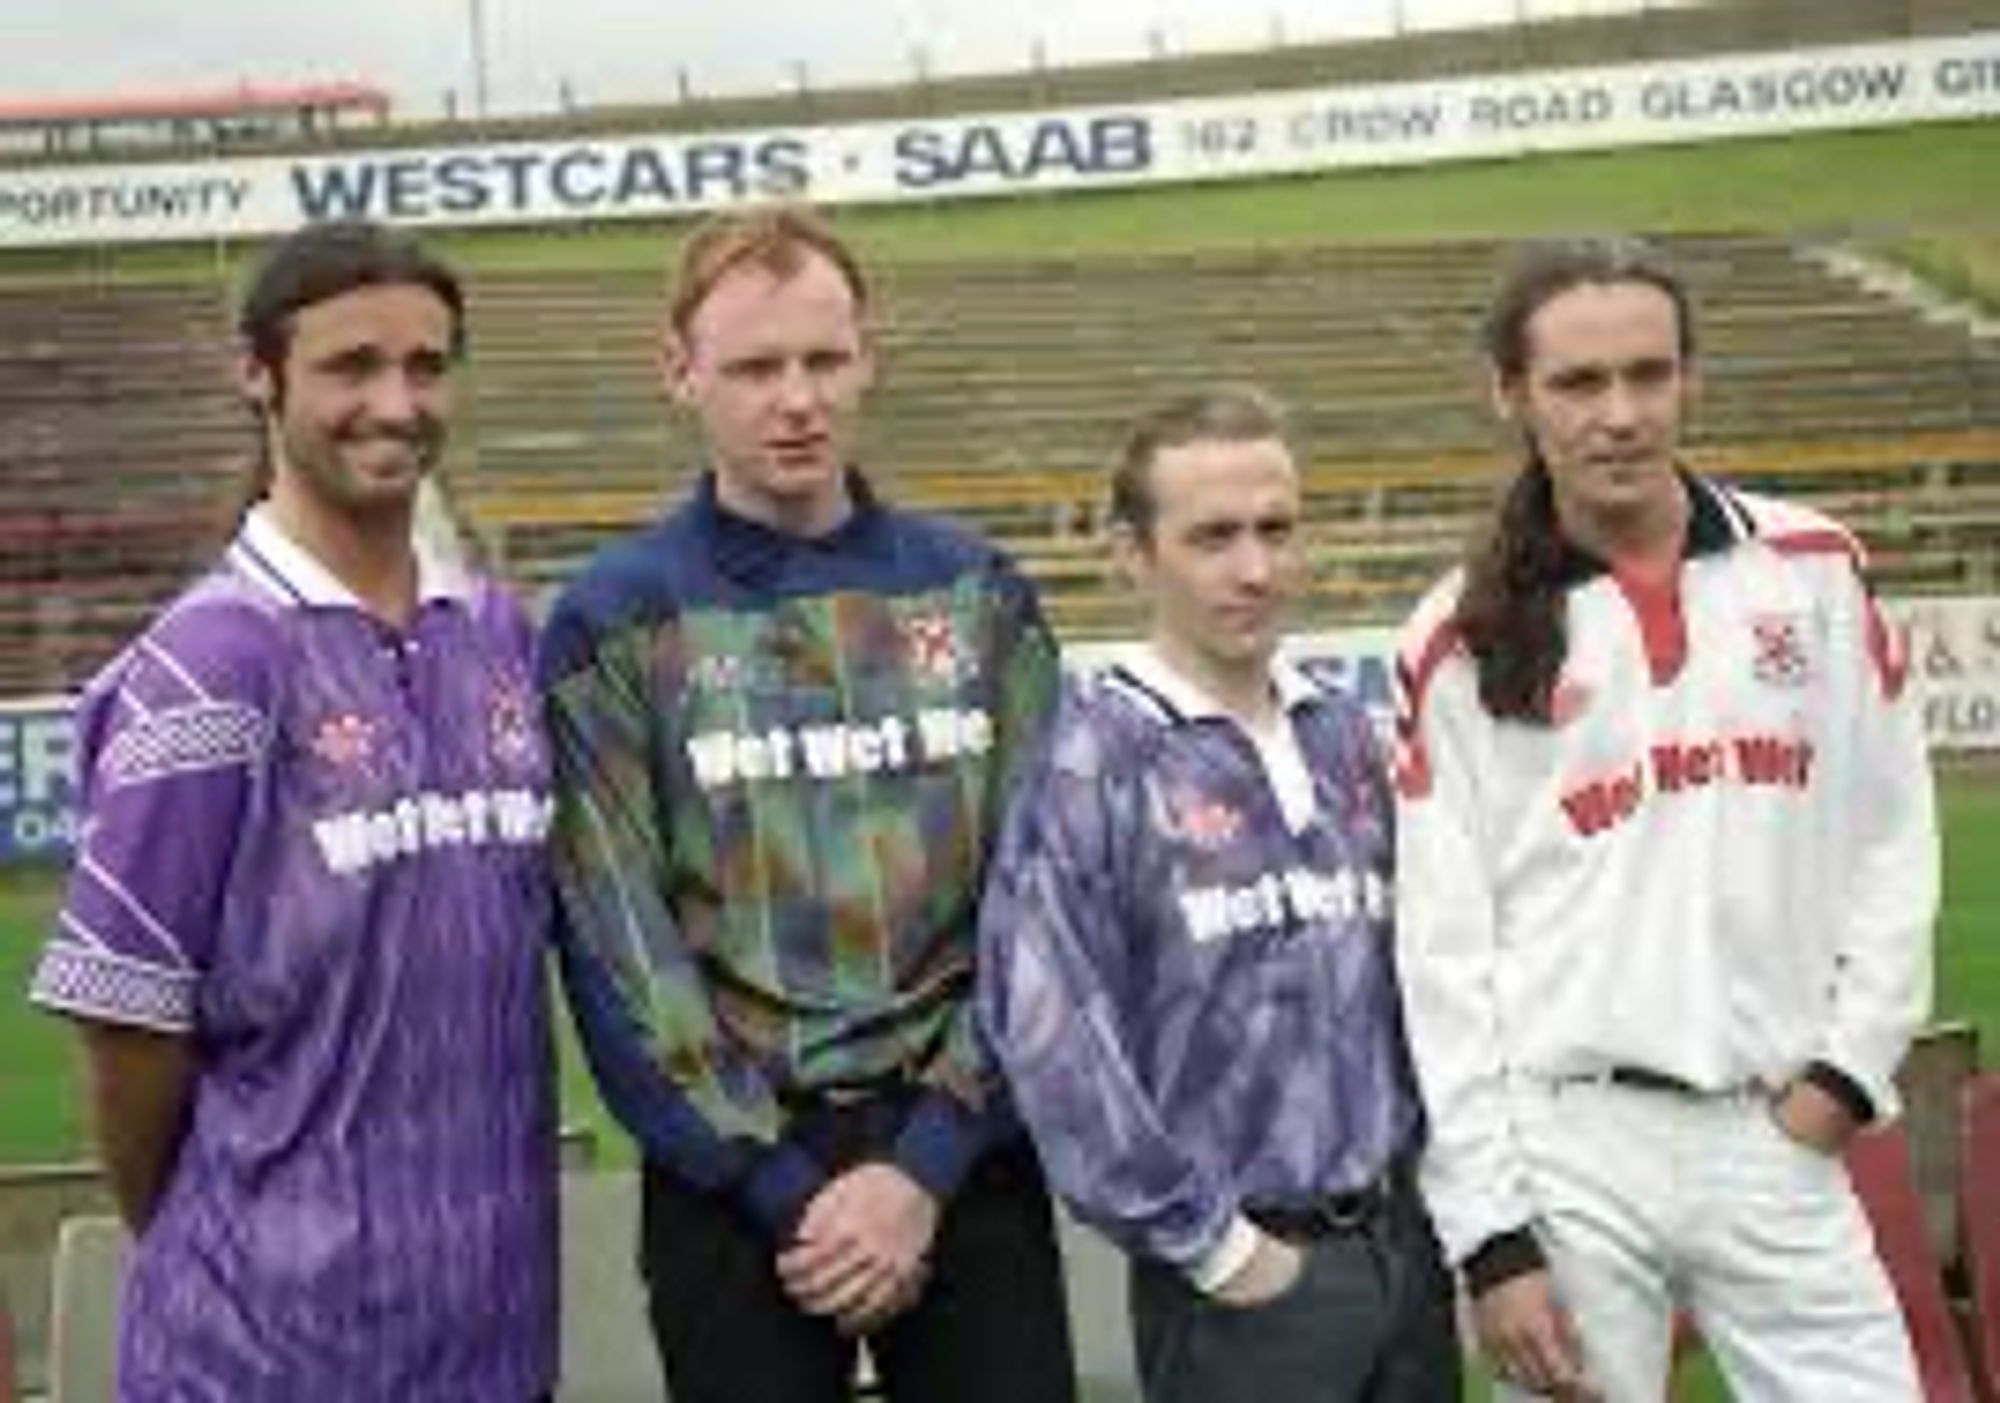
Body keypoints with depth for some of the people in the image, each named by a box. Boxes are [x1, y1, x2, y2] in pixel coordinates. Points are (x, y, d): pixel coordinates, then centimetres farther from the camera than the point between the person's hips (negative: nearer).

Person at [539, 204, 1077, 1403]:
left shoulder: (978, 595, 5)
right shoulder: (618, 624, -2)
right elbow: (620, 948, -7)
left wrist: (928, 1163, -9)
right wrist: (788, 1189, -12)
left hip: (968, 1155, 2)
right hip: (734, 1174, -2)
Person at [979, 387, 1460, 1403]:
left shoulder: (1343, 736, 7)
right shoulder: (1095, 758, -13)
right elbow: (1054, 1039, -18)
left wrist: (1415, 1162, 9)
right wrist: (1213, 1245, -14)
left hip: (1404, 1244, 6)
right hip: (1248, 1277, -6)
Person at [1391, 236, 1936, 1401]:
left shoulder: (1813, 572, 6)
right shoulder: (1463, 643, -2)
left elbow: (1891, 838, 11)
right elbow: (1441, 951, -3)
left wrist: (1852, 1064, 0)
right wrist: (1489, 1234, -6)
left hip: (1779, 1135, 2)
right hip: (1566, 1156, -2)